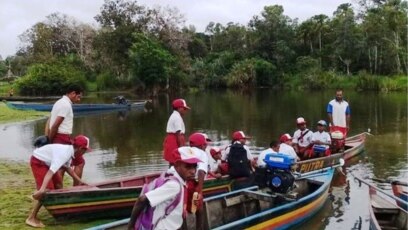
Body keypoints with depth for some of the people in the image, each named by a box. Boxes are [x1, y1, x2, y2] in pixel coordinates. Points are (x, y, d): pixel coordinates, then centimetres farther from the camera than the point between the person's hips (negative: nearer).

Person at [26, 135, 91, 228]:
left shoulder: (69, 150, -1)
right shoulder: (64, 154, -31)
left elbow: (67, 168, 17)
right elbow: (51, 172, -40)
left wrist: (79, 180, 21)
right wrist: (42, 189, -48)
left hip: (45, 161, 10)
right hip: (37, 162, -10)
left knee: (58, 184, 19)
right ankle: (31, 218, -11)